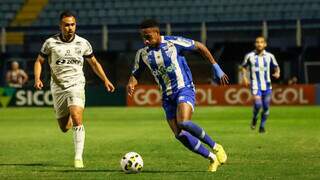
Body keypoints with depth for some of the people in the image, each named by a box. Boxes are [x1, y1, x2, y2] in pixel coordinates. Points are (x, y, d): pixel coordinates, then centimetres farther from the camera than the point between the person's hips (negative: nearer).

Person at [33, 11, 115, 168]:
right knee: (64, 128, 9)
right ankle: (68, 117, 48)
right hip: (58, 87, 1)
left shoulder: (83, 43, 2)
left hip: (76, 85, -1)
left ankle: (78, 157, -23)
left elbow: (94, 63, 15)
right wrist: (37, 78, -9)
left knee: (77, 119, -24)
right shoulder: (50, 43, -1)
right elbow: (39, 61, 8)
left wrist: (105, 80, 6)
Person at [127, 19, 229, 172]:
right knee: (180, 135, -6)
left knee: (183, 123, -31)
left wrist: (216, 68, 1)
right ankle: (212, 158, 9)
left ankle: (215, 147, -11)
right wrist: (131, 84, -11)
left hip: (184, 89, -5)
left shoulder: (173, 42, -12)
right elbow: (135, 74, 14)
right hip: (167, 96, 5)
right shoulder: (142, 53, 1)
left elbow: (200, 47, 0)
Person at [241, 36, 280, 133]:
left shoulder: (269, 56, 1)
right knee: (258, 104, -20)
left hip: (267, 85, 2)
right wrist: (244, 77, -3)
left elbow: (276, 67, 12)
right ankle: (254, 118, 10)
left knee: (266, 107, 5)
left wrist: (277, 73, -10)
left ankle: (262, 125, 24)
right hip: (255, 84, -2)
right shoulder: (250, 56, -2)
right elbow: (244, 66, 12)